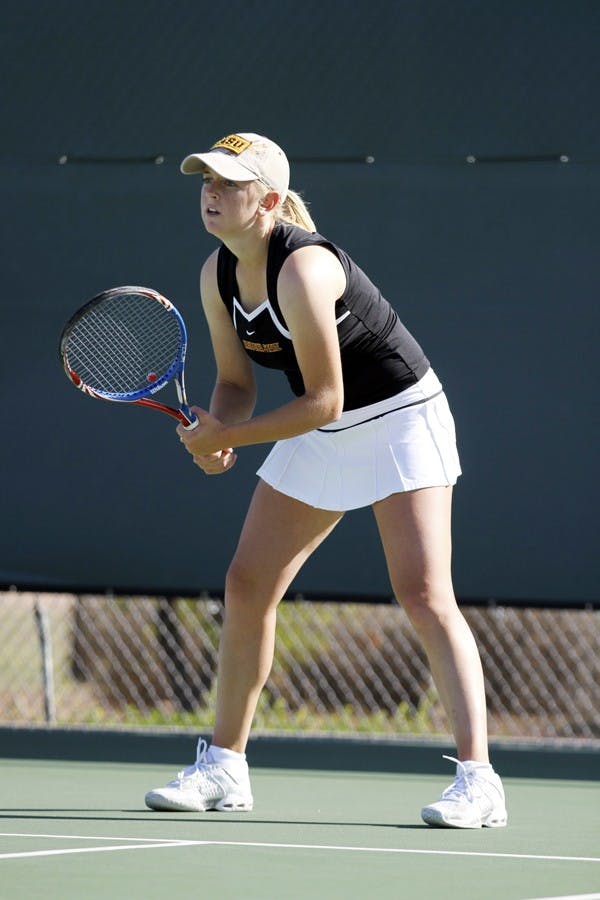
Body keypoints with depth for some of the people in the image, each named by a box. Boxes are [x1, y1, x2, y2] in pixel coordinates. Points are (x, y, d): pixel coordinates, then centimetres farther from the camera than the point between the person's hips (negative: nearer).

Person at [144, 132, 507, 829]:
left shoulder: (302, 269, -29)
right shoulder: (217, 277, -4)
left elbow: (324, 401, -27)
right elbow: (236, 381, 6)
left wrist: (228, 435, -22)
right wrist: (218, 435, -15)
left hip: (399, 418, -8)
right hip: (320, 433, 8)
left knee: (422, 594, -18)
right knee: (246, 586, 5)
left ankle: (477, 778, -19)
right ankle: (224, 765, 18)